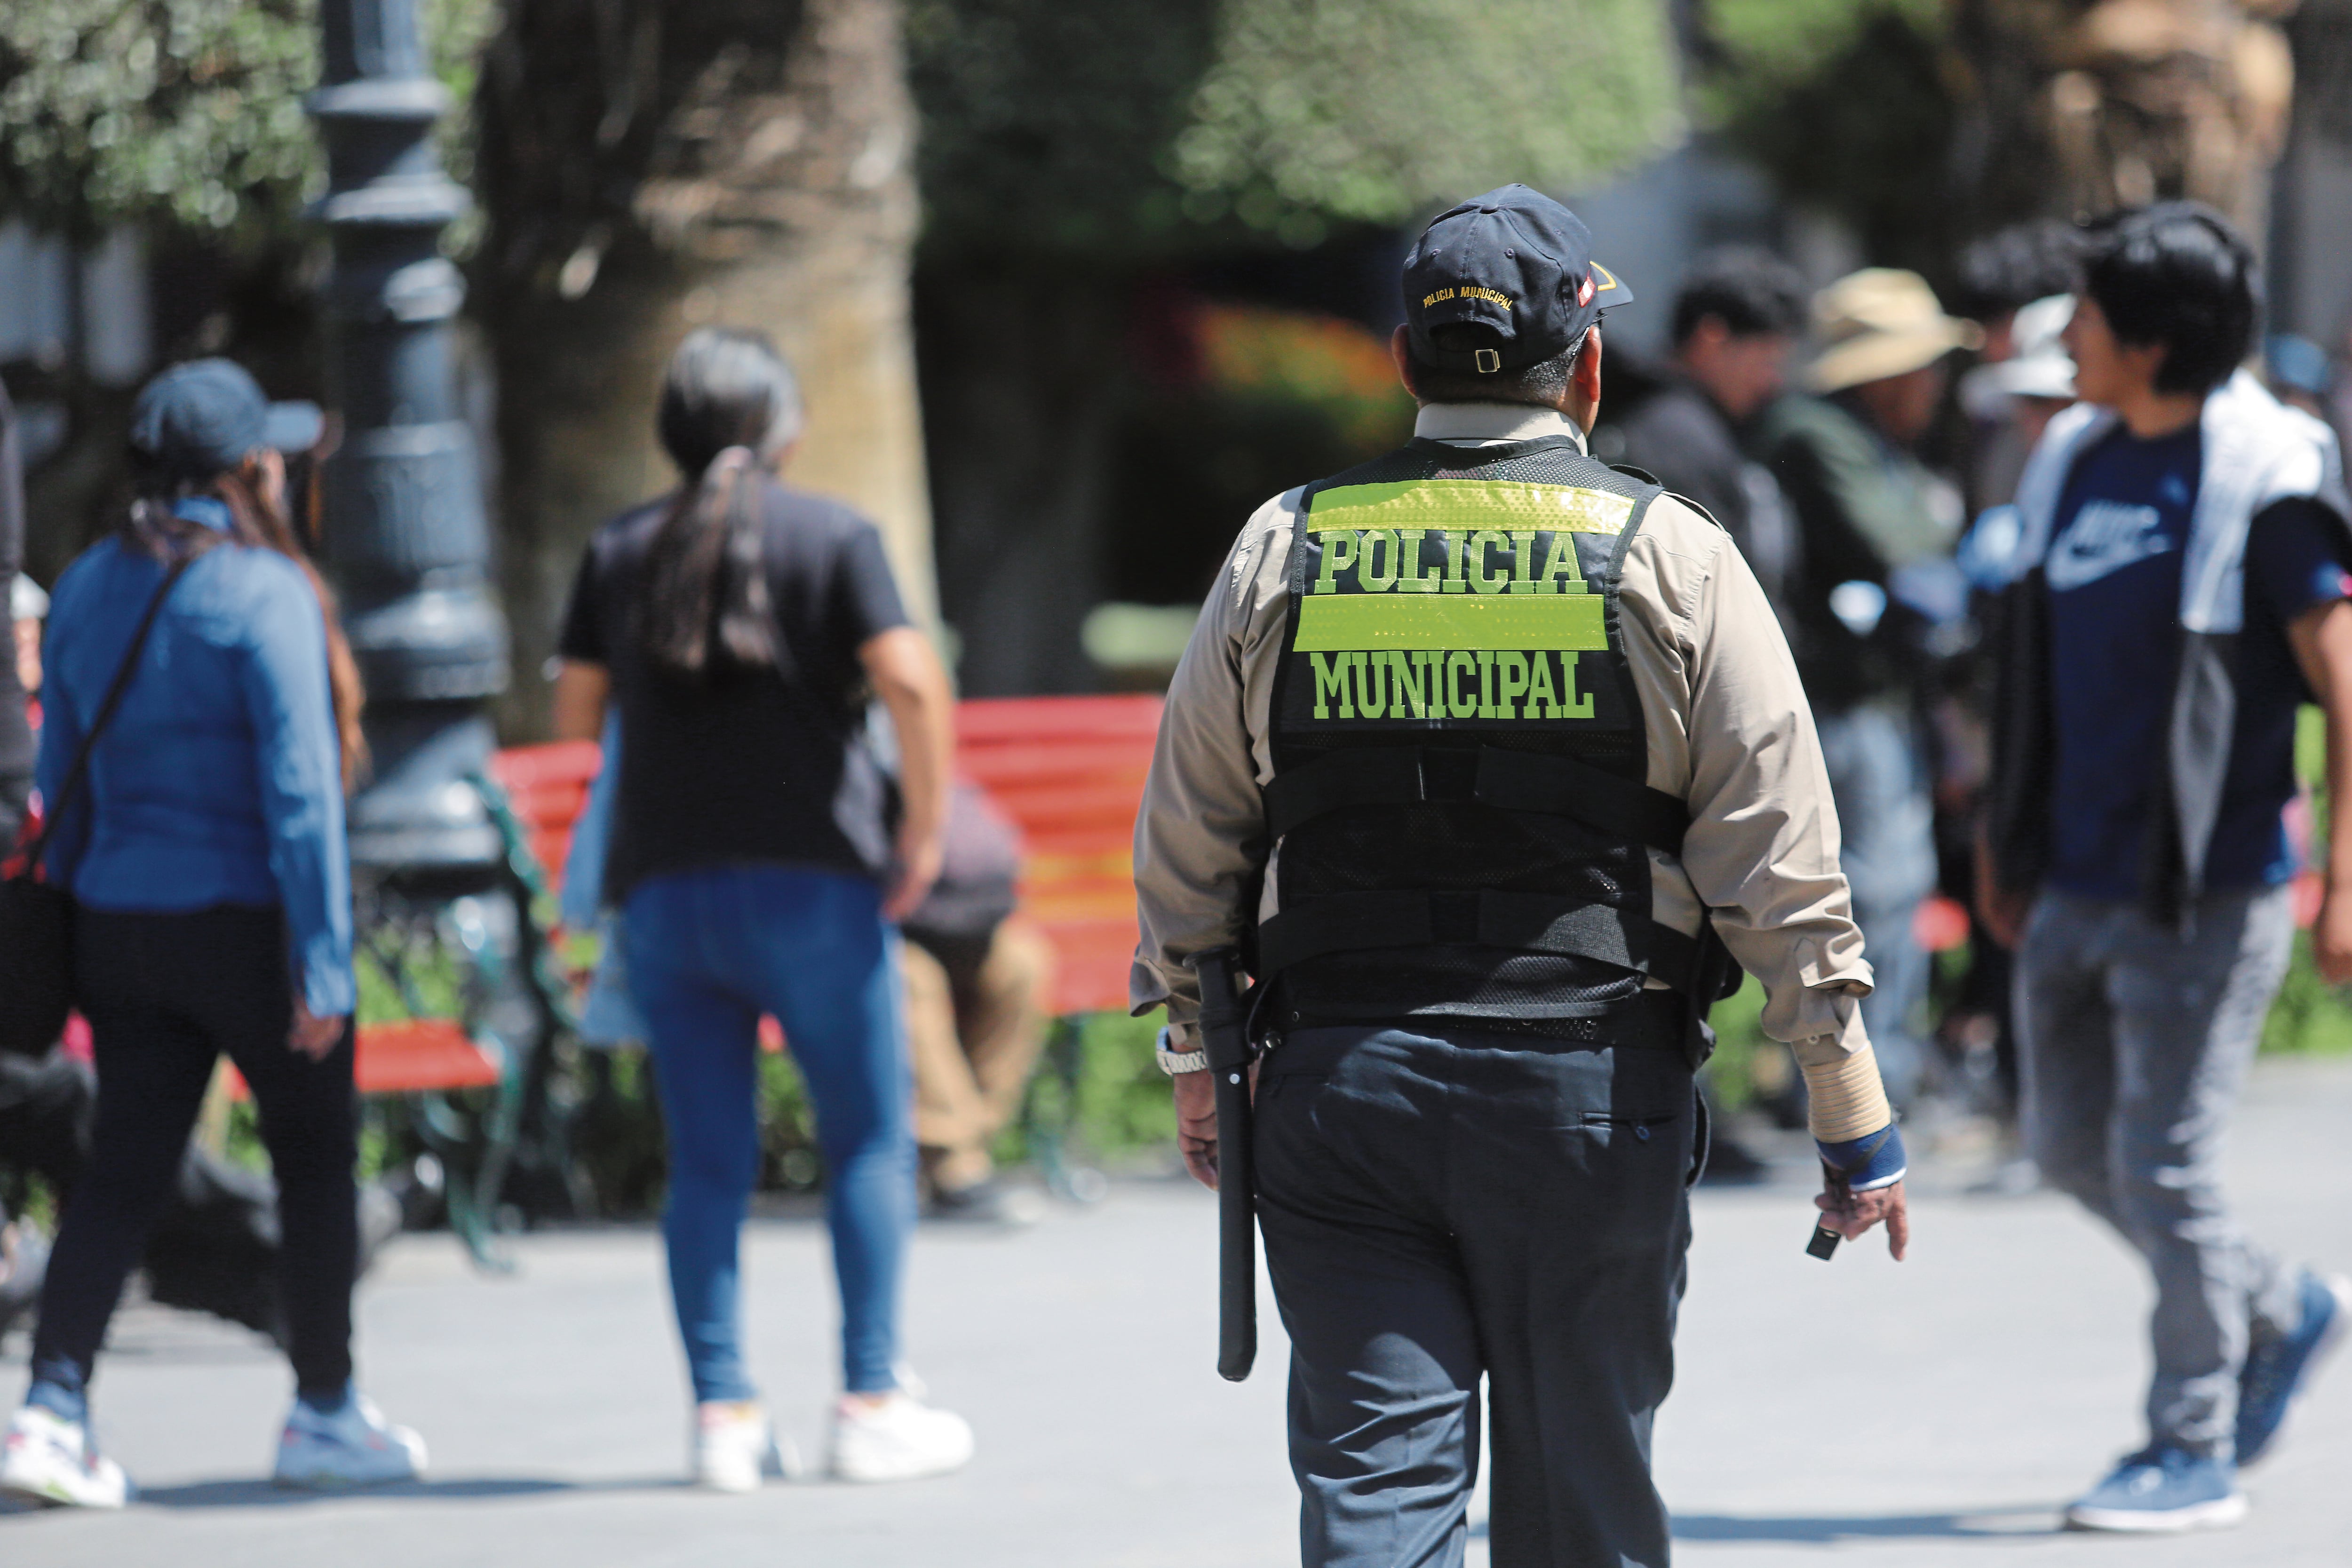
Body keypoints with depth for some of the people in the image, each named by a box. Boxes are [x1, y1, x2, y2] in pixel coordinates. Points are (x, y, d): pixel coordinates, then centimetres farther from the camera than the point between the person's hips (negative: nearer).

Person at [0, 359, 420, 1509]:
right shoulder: (263, 594, -13)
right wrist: (323, 961, -16)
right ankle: (325, 1415, 18)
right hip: (246, 924, -6)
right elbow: (301, 787, -17)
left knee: (125, 1168, 6)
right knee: (316, 1157, 10)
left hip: (121, 926, 6)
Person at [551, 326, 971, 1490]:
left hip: (665, 883, 3)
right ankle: (872, 1405, 1)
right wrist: (924, 830, -3)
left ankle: (722, 1414, 1)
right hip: (810, 875, -3)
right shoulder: (831, 535, -2)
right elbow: (911, 682, -12)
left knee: (707, 1160, 5)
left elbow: (574, 714, 10)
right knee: (867, 1139, 5)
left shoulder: (620, 551, 9)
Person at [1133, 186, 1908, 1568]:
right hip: (1590, 1091, -1)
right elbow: (1781, 866, -4)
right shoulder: (1671, 558, -2)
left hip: (1339, 1084, 1)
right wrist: (1856, 1119, 1)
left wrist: (1195, 1055, 25)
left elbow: (1187, 844, 11)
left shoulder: (1283, 551, 5)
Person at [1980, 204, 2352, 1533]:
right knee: (2074, 1148, 13)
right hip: (2079, 886, 8)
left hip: (2204, 896, -8)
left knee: (2165, 1164, -4)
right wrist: (2010, 851, 20)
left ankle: (2197, 1452, 8)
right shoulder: (2076, 464, 9)